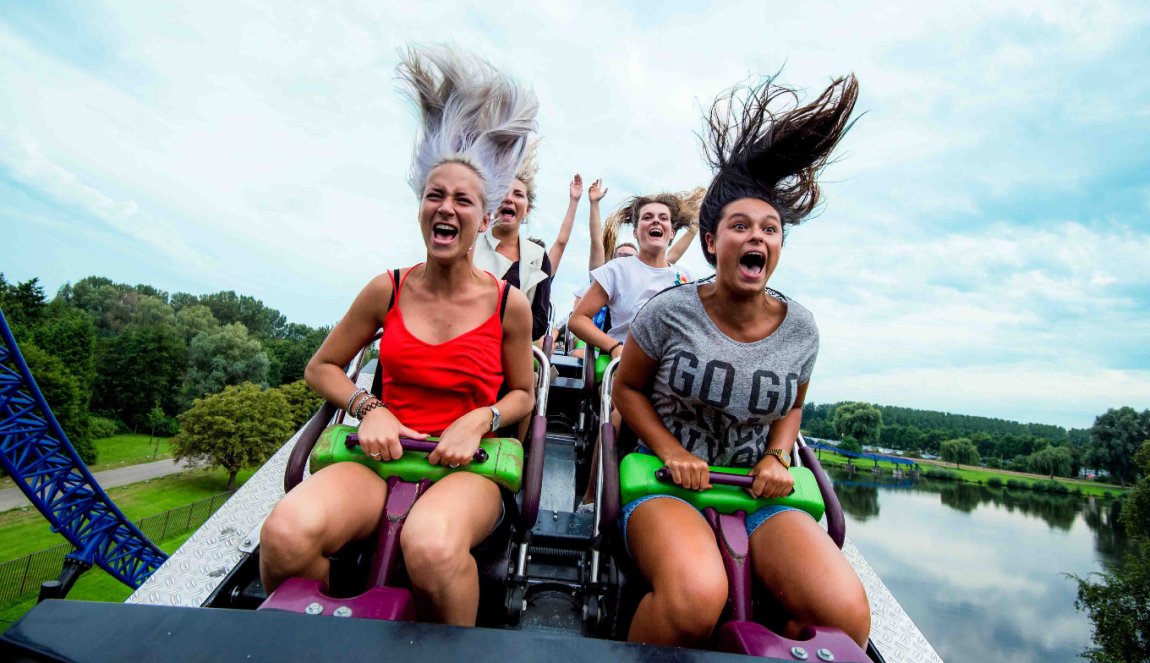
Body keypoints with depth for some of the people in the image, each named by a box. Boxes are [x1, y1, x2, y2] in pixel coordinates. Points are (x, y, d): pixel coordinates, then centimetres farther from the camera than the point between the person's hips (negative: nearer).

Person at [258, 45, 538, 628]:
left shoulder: (509, 303, -1)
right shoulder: (387, 291, 4)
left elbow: (522, 394, 10)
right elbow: (321, 367, 15)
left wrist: (479, 420, -10)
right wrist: (368, 407, -4)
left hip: (466, 466, -1)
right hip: (384, 454, 2)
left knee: (432, 546, -36)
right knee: (285, 534, -29)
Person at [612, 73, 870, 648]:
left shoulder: (800, 328, 3)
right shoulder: (671, 312, -7)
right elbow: (628, 388, 3)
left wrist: (776, 457, -1)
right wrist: (672, 452, -11)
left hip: (758, 493, 4)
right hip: (668, 483, -3)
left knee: (848, 614, -22)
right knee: (696, 600, -34)